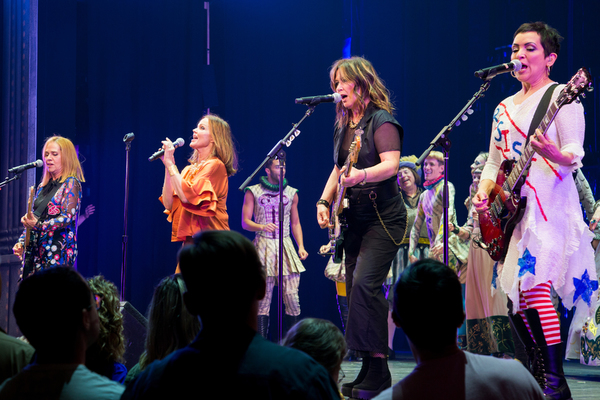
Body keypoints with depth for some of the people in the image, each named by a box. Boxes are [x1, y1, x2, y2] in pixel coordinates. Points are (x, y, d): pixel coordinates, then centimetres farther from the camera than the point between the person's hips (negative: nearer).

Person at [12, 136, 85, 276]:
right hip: (36, 251, 7)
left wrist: (39, 225, -25)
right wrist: (21, 242, 10)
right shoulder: (43, 187, 20)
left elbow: (68, 217, -14)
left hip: (58, 252, -7)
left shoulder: (71, 184, -3)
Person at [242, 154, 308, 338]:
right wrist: (262, 227, -18)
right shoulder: (253, 192, 4)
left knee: (292, 297, -5)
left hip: (286, 246, 2)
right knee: (263, 298, -5)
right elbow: (245, 222, 2)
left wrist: (301, 246, 5)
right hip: (263, 246, -2)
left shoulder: (291, 193, 13)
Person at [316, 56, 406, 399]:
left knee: (365, 283, -21)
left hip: (383, 217, -8)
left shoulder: (381, 120, -10)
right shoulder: (343, 125, 15)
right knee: (354, 288, 5)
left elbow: (392, 165, -23)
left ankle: (379, 368, -17)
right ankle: (368, 371, 11)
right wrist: (324, 201, 9)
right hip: (354, 218, 8)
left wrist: (361, 175, -39)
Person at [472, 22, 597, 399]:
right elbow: (494, 160, 23)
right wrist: (483, 194, 5)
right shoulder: (505, 107, 20)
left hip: (548, 205, -8)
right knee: (515, 292, 4)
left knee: (533, 283, -20)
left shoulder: (561, 96, -2)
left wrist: (554, 153, -34)